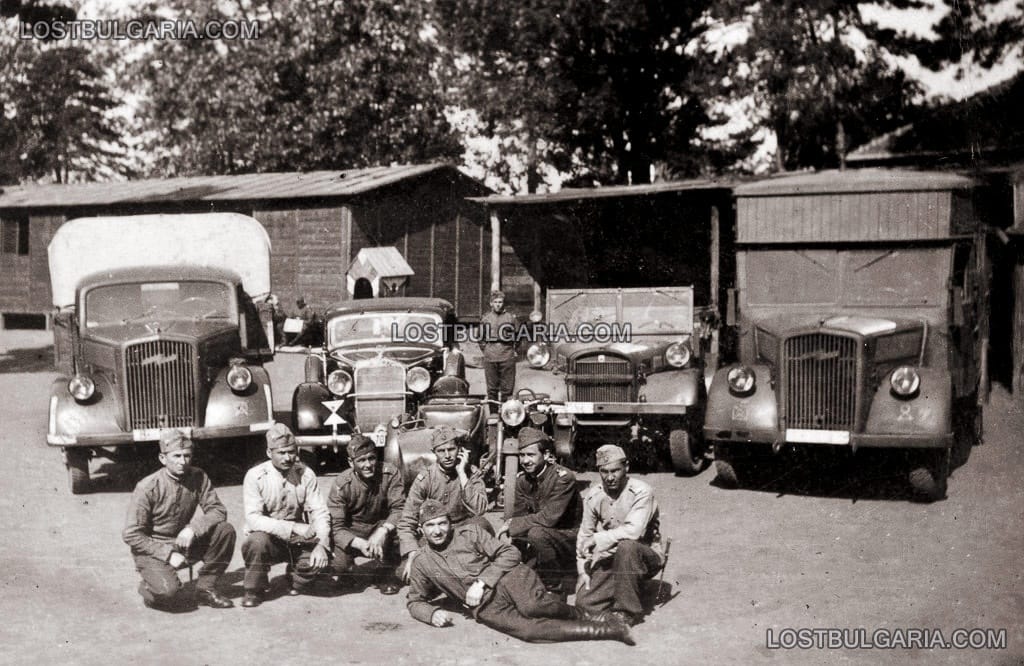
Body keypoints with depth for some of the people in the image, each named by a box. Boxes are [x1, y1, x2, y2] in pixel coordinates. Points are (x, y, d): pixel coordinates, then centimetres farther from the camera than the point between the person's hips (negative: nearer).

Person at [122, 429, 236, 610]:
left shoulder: (198, 478, -5)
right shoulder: (147, 488, -17)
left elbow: (218, 510, -6)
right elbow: (131, 535, -16)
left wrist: (193, 528, -25)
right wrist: (168, 554, -22)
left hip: (184, 543, 5)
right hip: (152, 549, -5)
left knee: (225, 530, -19)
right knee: (167, 591, -32)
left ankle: (206, 588, -3)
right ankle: (149, 588, 7)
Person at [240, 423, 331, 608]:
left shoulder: (305, 474, -4)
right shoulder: (255, 476, -13)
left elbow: (320, 513, -7)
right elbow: (253, 519, -22)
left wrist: (321, 544, -26)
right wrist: (293, 527, -32)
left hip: (297, 541, 2)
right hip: (268, 539, -2)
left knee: (320, 558, -26)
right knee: (258, 539, -35)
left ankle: (297, 580, 11)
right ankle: (253, 591, -7)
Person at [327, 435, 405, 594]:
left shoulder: (390, 474, -17)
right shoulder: (341, 484, -19)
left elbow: (400, 508, -23)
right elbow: (336, 527, -22)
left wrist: (382, 532, -41)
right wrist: (360, 544, -40)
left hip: (381, 526, 0)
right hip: (352, 534, 0)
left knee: (396, 523, -33)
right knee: (338, 563, -28)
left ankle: (389, 573, -10)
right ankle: (346, 570, 13)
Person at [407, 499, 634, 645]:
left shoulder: (469, 532, 6)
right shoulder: (422, 564, 13)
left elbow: (509, 553, 0)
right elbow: (414, 601, 22)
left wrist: (482, 581, -12)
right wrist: (433, 613, -1)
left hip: (508, 576, -1)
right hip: (485, 606, 1)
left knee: (532, 606, -36)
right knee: (527, 629, -29)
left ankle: (576, 615, -4)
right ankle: (604, 629, -25)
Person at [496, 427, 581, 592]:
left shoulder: (563, 478, -21)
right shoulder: (522, 479, 2)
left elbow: (549, 518, -28)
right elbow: (519, 515, 1)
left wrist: (512, 524, -22)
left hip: (568, 539, -7)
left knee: (537, 533, -33)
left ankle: (553, 588, -15)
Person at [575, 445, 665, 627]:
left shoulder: (641, 492, -17)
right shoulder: (593, 496, 0)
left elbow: (633, 531, -30)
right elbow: (584, 535, 5)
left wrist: (599, 539, -26)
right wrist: (583, 570, -3)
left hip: (645, 556, -4)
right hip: (610, 560, 4)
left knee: (626, 546, -39)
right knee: (584, 603, -16)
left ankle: (628, 611, -24)